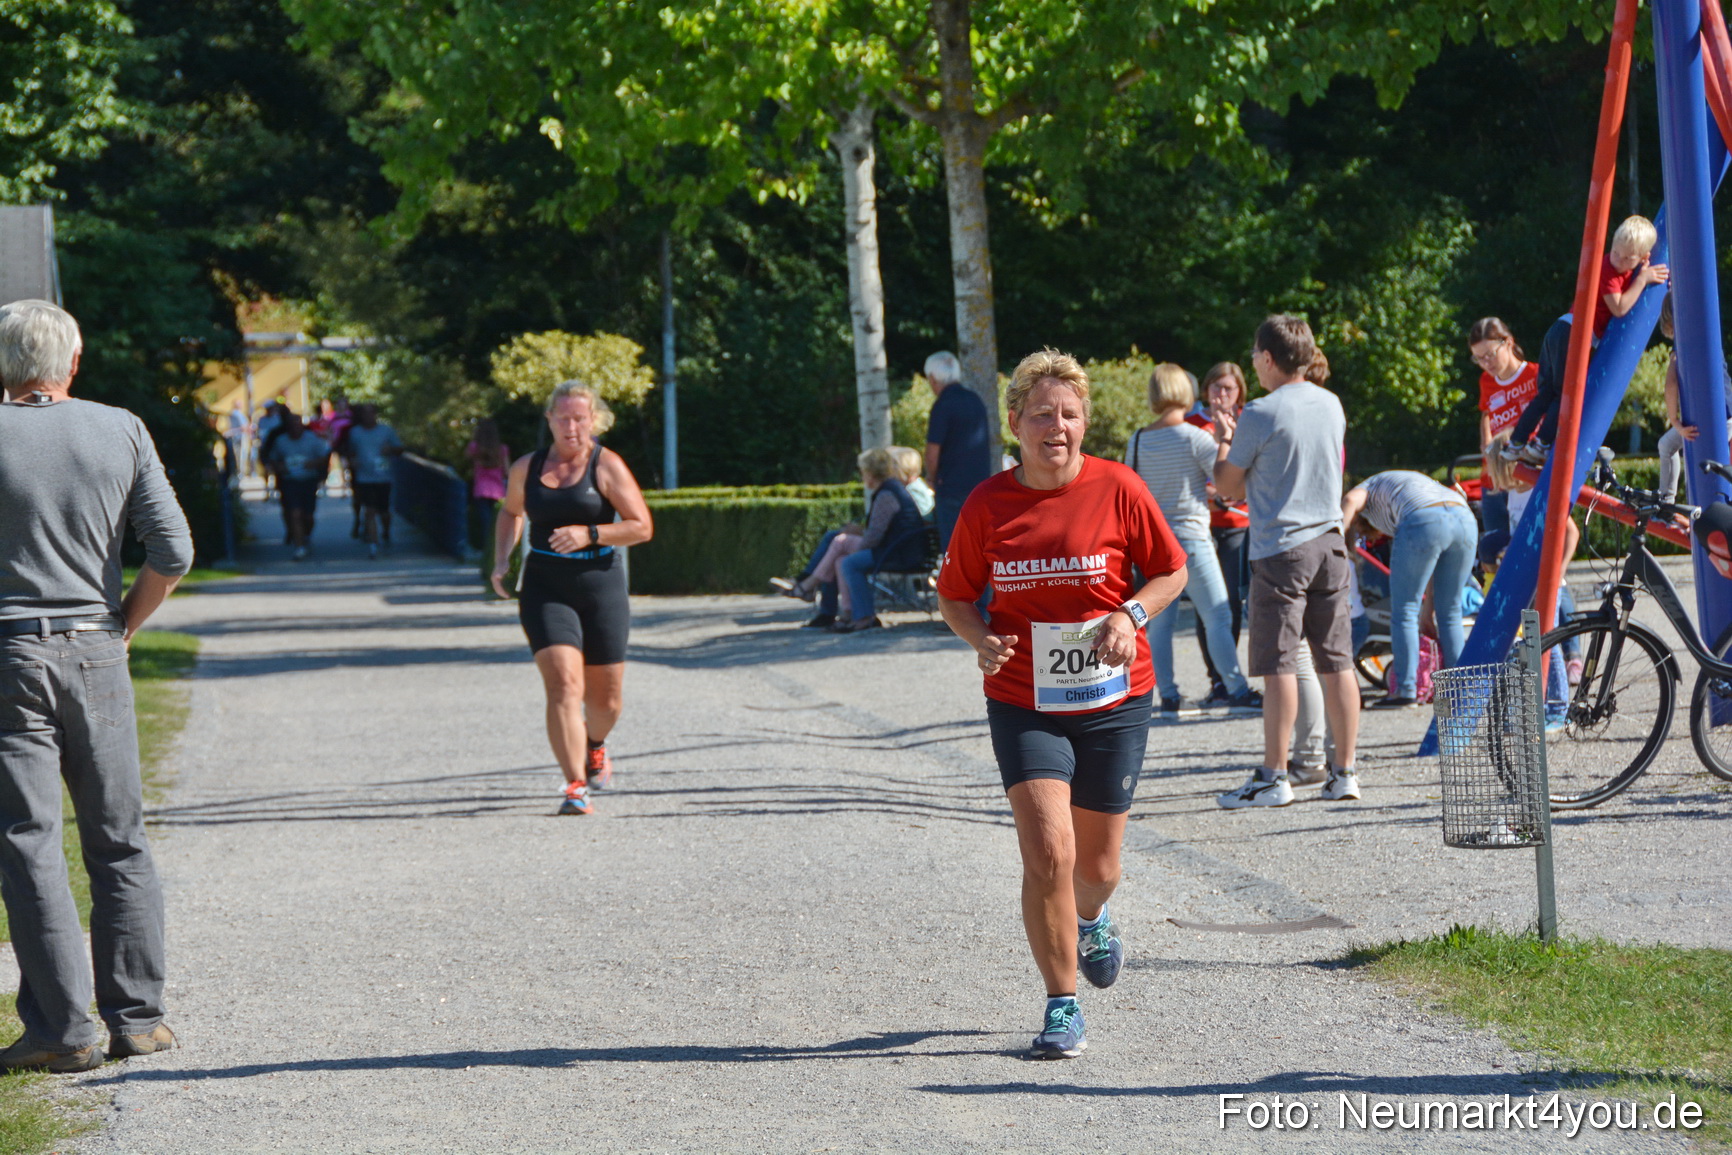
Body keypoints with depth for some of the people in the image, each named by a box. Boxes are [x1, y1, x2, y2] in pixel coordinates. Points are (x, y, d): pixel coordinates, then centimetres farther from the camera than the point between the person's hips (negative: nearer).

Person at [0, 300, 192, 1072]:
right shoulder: (121, 432, 2)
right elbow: (172, 553, -2)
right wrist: (123, 625, 10)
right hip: (97, 655, 3)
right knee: (120, 841, 11)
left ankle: (62, 1026, -5)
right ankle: (136, 1016, 11)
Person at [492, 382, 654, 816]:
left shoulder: (607, 466, -4)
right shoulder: (526, 468, 7)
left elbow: (642, 527, -8)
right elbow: (511, 512, 28)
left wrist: (589, 534, -20)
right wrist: (502, 560, 13)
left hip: (600, 585, -1)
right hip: (545, 589, 1)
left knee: (606, 700, 10)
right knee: (564, 686, -18)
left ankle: (594, 746, 45)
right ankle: (575, 787, -19)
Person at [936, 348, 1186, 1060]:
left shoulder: (1118, 489, -6)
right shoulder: (986, 506, -4)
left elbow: (1170, 570, 5)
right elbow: (955, 594, 8)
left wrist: (1131, 615, -13)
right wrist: (981, 640, -12)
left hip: (1113, 700, 1)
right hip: (1023, 703, 0)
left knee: (1096, 864, 11)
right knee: (1047, 853, -15)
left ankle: (1091, 919, 49)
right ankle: (1062, 1006, 0)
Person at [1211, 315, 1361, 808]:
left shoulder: (1261, 415, -11)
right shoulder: (1331, 405, 9)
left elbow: (1229, 487, -3)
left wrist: (1223, 442, 15)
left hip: (1280, 549, -6)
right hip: (1330, 544, 6)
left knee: (1278, 665, -5)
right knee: (1336, 662, 7)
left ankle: (1274, 777, -5)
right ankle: (1344, 772, 10)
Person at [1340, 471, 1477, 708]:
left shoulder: (1368, 487, 28)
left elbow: (1351, 500, -2)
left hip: (1422, 522, -6)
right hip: (1466, 520, 6)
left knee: (1404, 611, 5)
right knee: (1450, 612, 19)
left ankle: (1405, 691, 3)